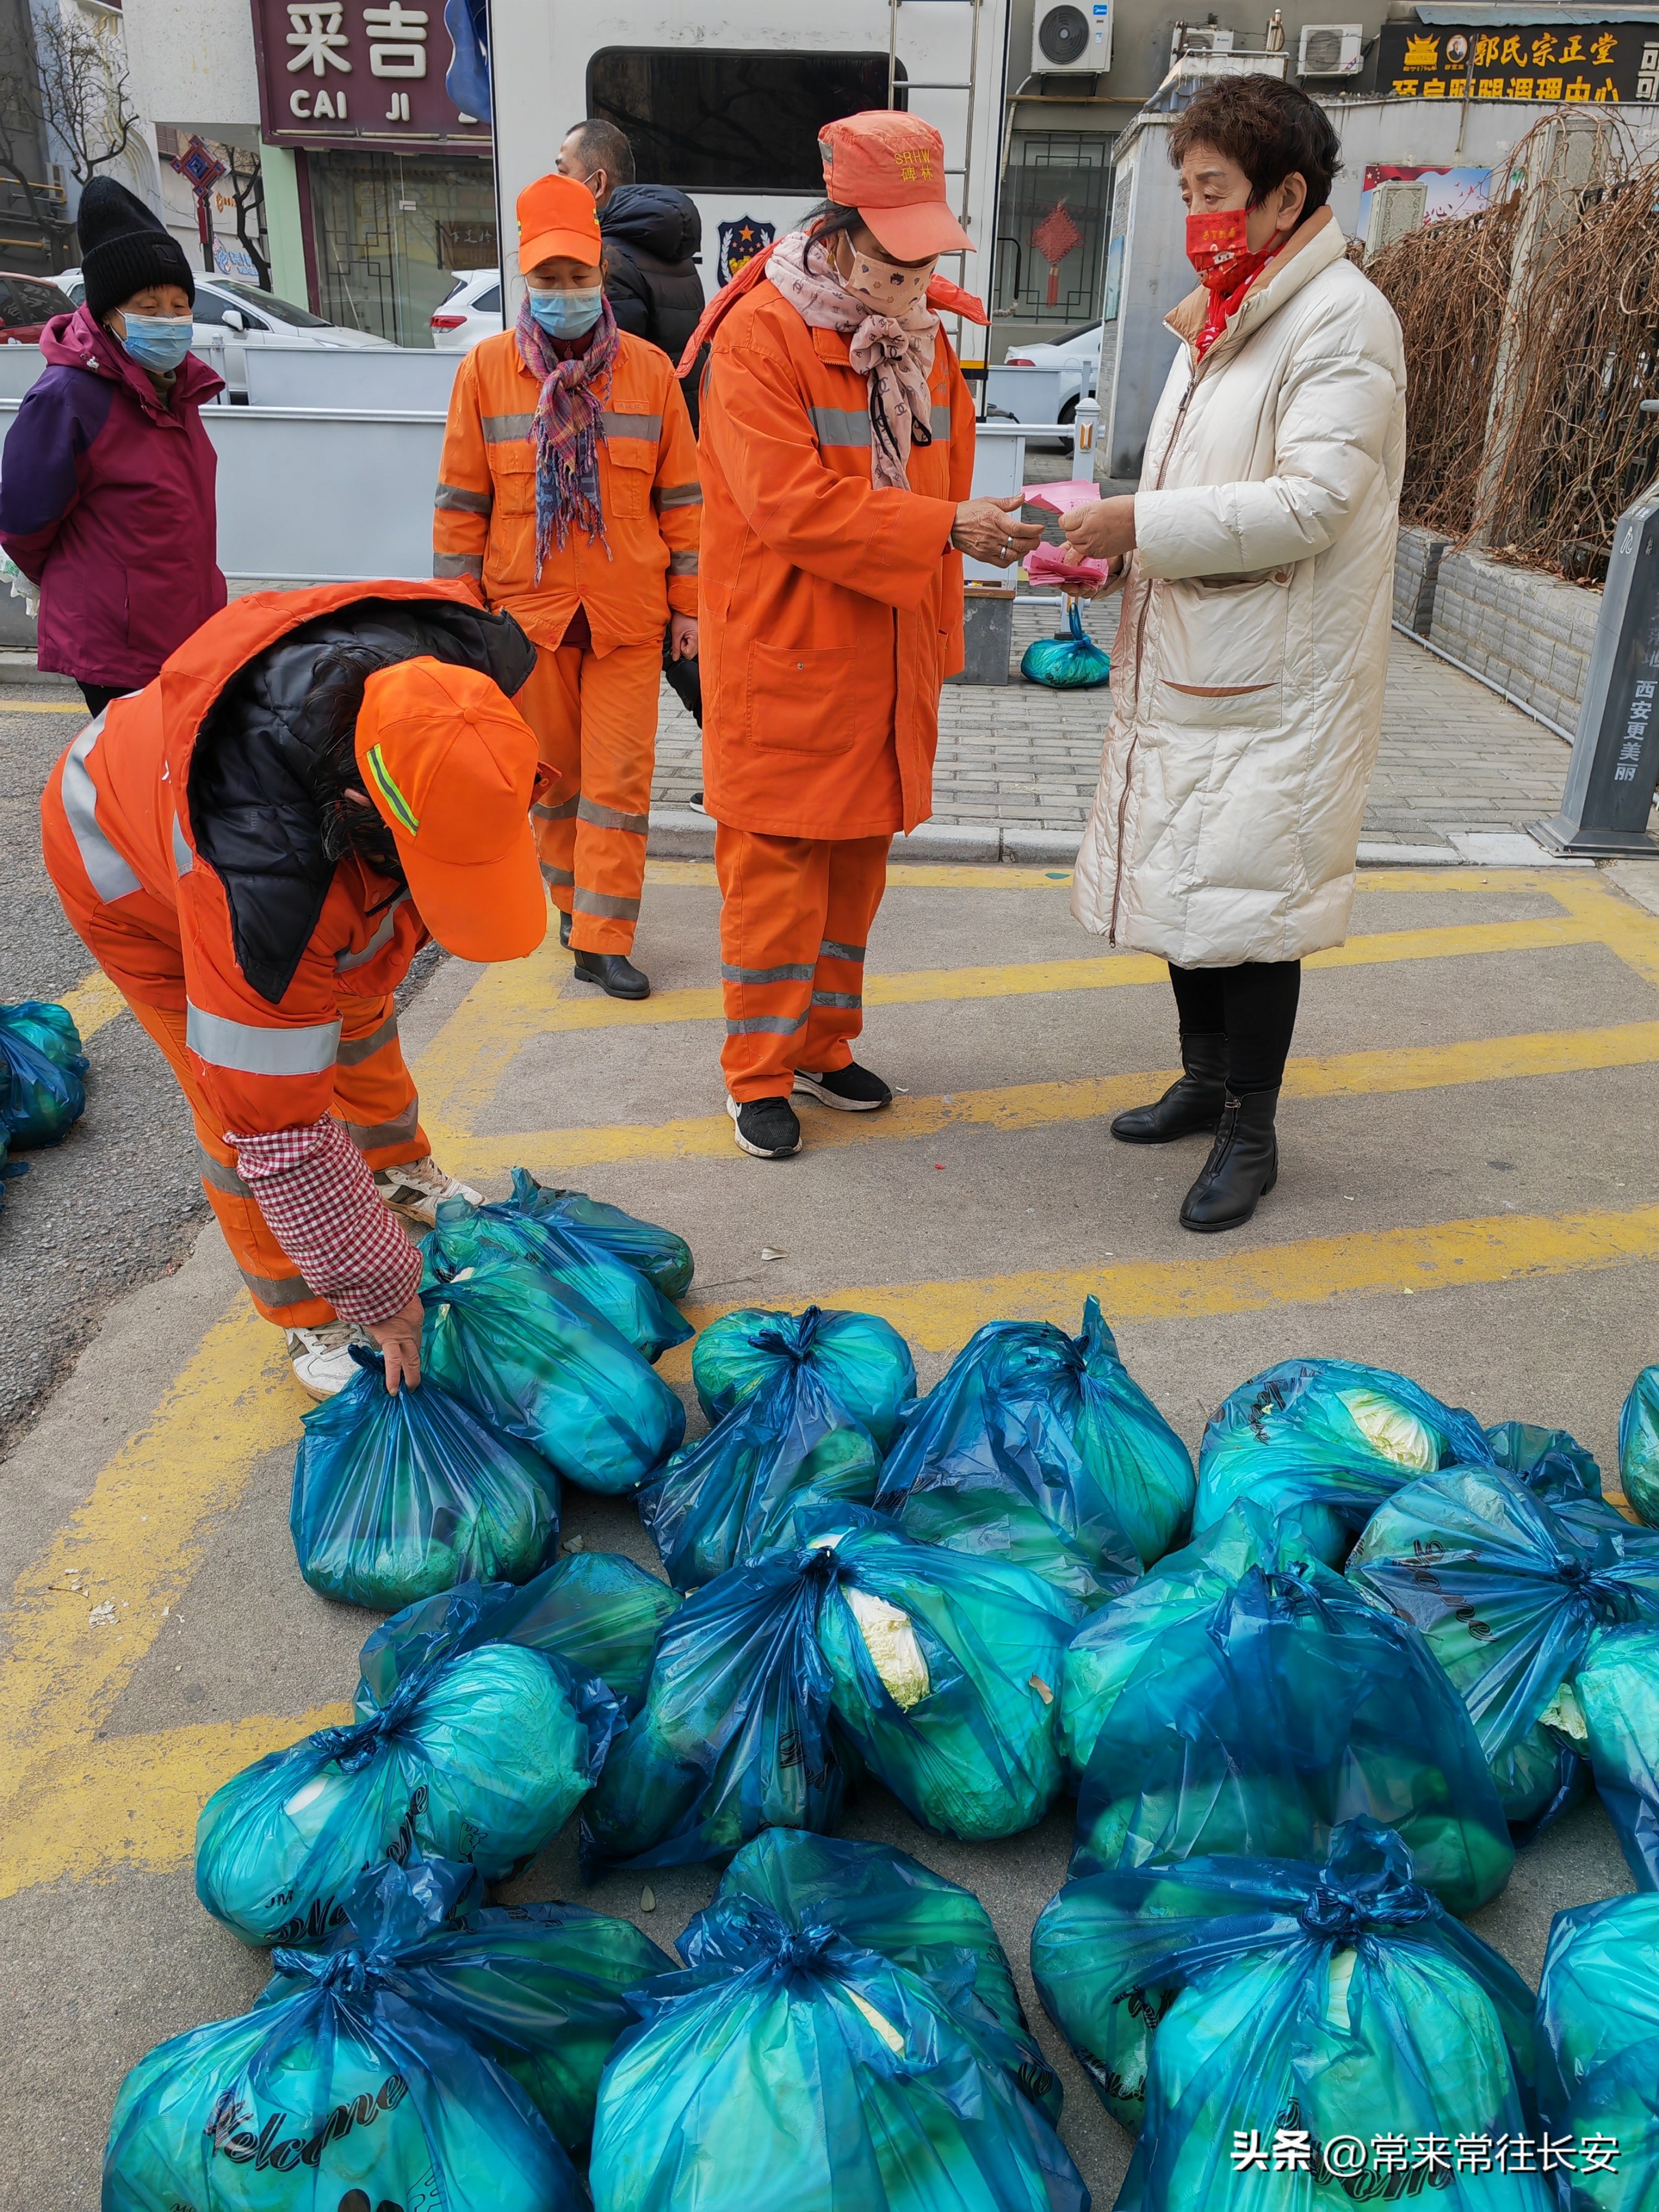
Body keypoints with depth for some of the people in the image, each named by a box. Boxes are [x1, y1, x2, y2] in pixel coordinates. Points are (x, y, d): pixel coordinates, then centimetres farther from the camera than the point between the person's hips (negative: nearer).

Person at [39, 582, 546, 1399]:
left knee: (356, 1015, 20)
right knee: (247, 1112, -8)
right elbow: (277, 1130, -38)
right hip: (134, 873, -6)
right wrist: (382, 1294, -29)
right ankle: (311, 1321, 13)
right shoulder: (259, 880, -48)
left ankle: (398, 1171, 47)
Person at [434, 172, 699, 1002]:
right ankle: (575, 899, 32)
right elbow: (461, 500, 3)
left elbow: (680, 496, 5)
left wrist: (688, 601, 3)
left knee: (619, 778, -1)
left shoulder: (648, 368, 1)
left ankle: (601, 941, 5)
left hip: (628, 617, 0)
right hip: (528, 611, 0)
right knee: (554, 770, 12)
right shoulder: (486, 368, 0)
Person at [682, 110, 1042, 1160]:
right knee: (776, 865, -1)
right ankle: (760, 1074, 13)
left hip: (887, 661, 7)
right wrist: (948, 526, -24)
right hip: (785, 659, -7)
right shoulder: (758, 334, -12)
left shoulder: (924, 333, 11)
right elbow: (792, 505, -22)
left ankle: (824, 1046, 29)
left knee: (858, 858, 13)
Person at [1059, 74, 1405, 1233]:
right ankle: (1206, 1078, 34)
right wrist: (1113, 545, 4)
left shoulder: (1344, 320, -11)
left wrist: (1144, 523, -20)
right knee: (1181, 874, 15)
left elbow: (1311, 504, -21)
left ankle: (1251, 1132, 14)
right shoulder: (1220, 314, 16)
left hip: (1276, 682, -9)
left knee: (1249, 900, -3)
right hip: (1184, 659, 9)